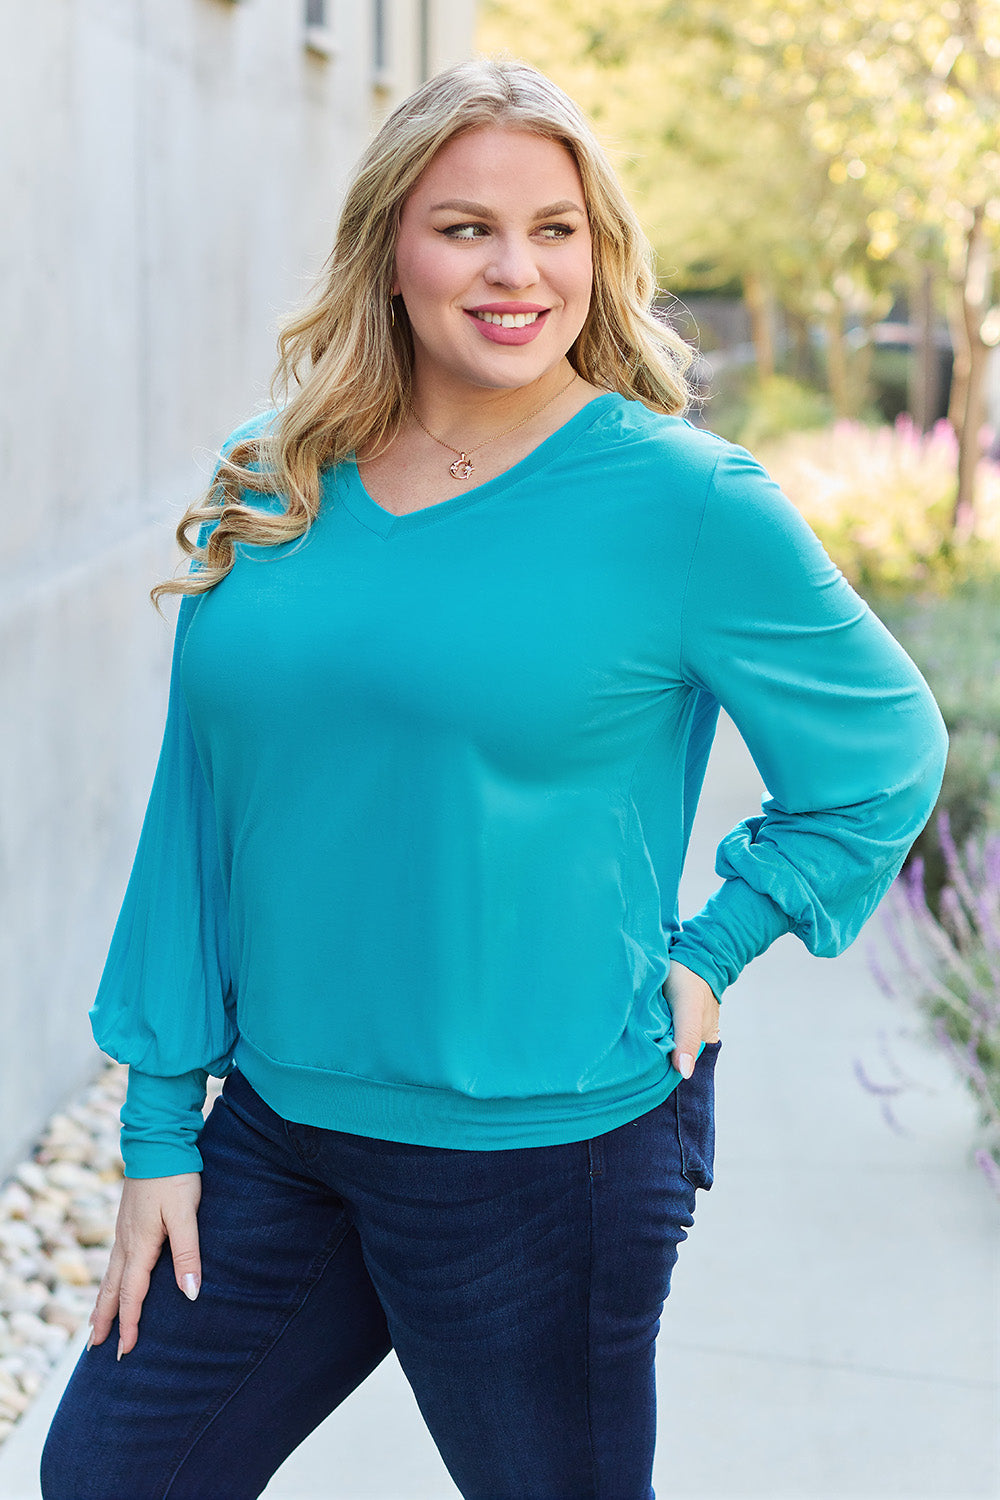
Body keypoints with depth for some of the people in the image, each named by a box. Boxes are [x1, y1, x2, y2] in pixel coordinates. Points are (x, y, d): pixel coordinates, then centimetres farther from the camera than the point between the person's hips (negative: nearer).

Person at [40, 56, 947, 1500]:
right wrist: (160, 1123, 4)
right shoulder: (271, 491, 2)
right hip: (273, 1134, 4)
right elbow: (196, 812, 5)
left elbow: (885, 749, 2)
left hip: (545, 1159, -4)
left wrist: (707, 954, -6)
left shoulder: (686, 498, -10)